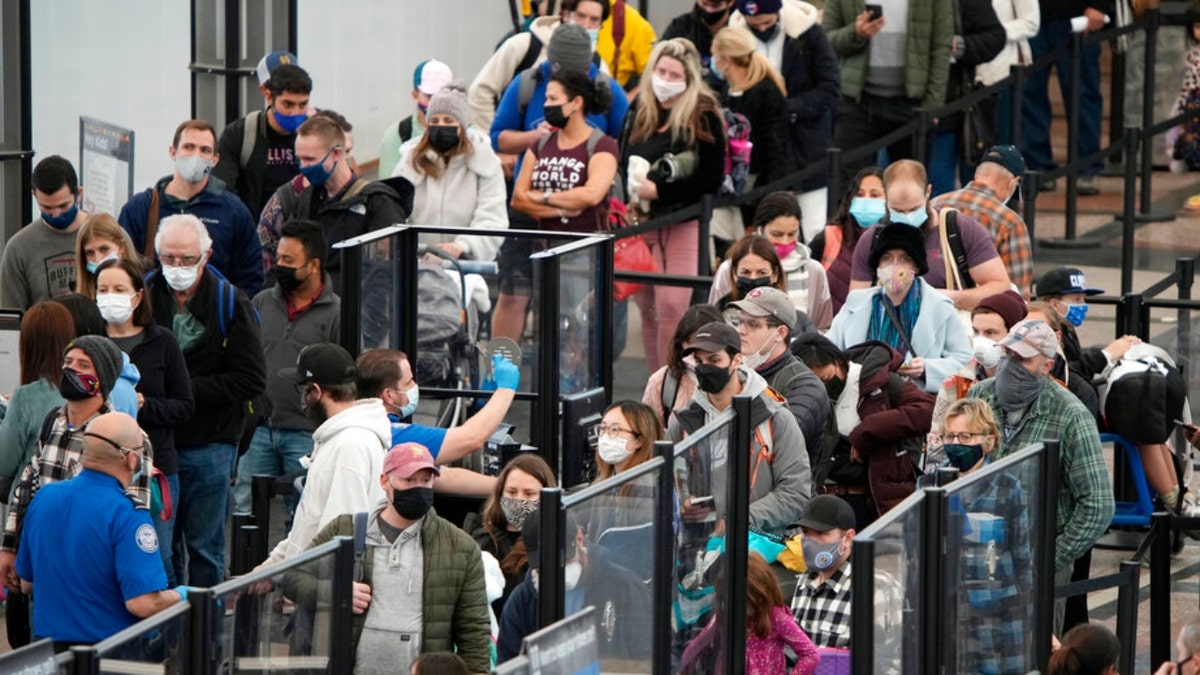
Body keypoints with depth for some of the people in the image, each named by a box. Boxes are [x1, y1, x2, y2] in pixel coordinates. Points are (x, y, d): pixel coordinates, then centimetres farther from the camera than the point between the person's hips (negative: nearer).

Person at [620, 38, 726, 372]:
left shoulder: (703, 116, -8)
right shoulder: (640, 109, 9)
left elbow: (710, 180, -12)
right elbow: (623, 161, 17)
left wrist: (659, 191, -17)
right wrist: (632, 196, -1)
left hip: (681, 226, -6)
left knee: (672, 308, -12)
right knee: (647, 309, 9)